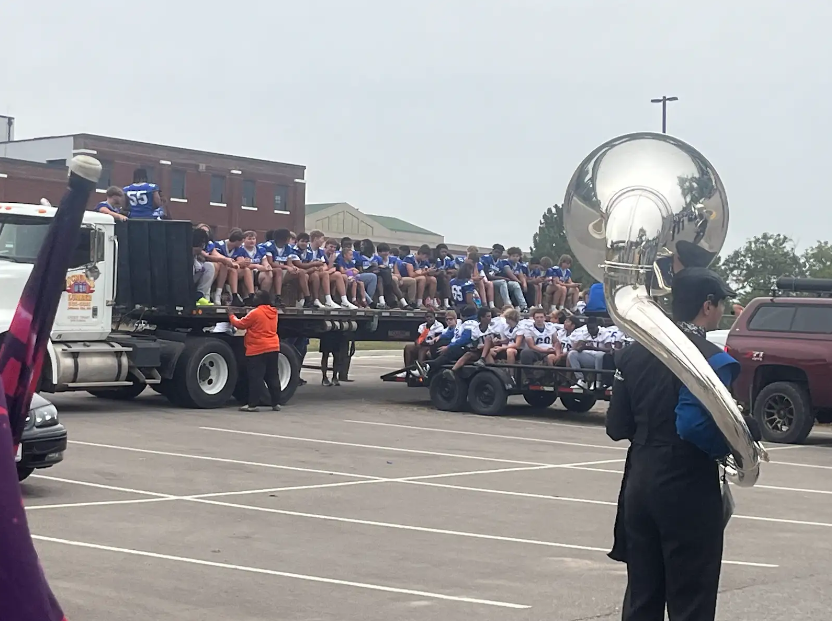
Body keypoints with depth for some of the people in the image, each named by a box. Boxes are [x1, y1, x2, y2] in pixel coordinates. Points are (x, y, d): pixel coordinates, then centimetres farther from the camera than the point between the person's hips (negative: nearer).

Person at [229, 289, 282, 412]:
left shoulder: (255, 313, -13)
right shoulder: (273, 313, 8)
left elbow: (240, 324, -4)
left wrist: (231, 316, 13)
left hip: (257, 350, -7)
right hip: (273, 348, 7)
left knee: (256, 378, -4)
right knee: (273, 377, 11)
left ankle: (252, 404, -3)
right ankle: (276, 403, 12)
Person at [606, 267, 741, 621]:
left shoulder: (634, 353, 6)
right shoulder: (710, 358, -15)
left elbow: (617, 427, 7)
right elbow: (695, 424, -27)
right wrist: (732, 449, -11)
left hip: (640, 485, 7)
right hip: (687, 489, -6)